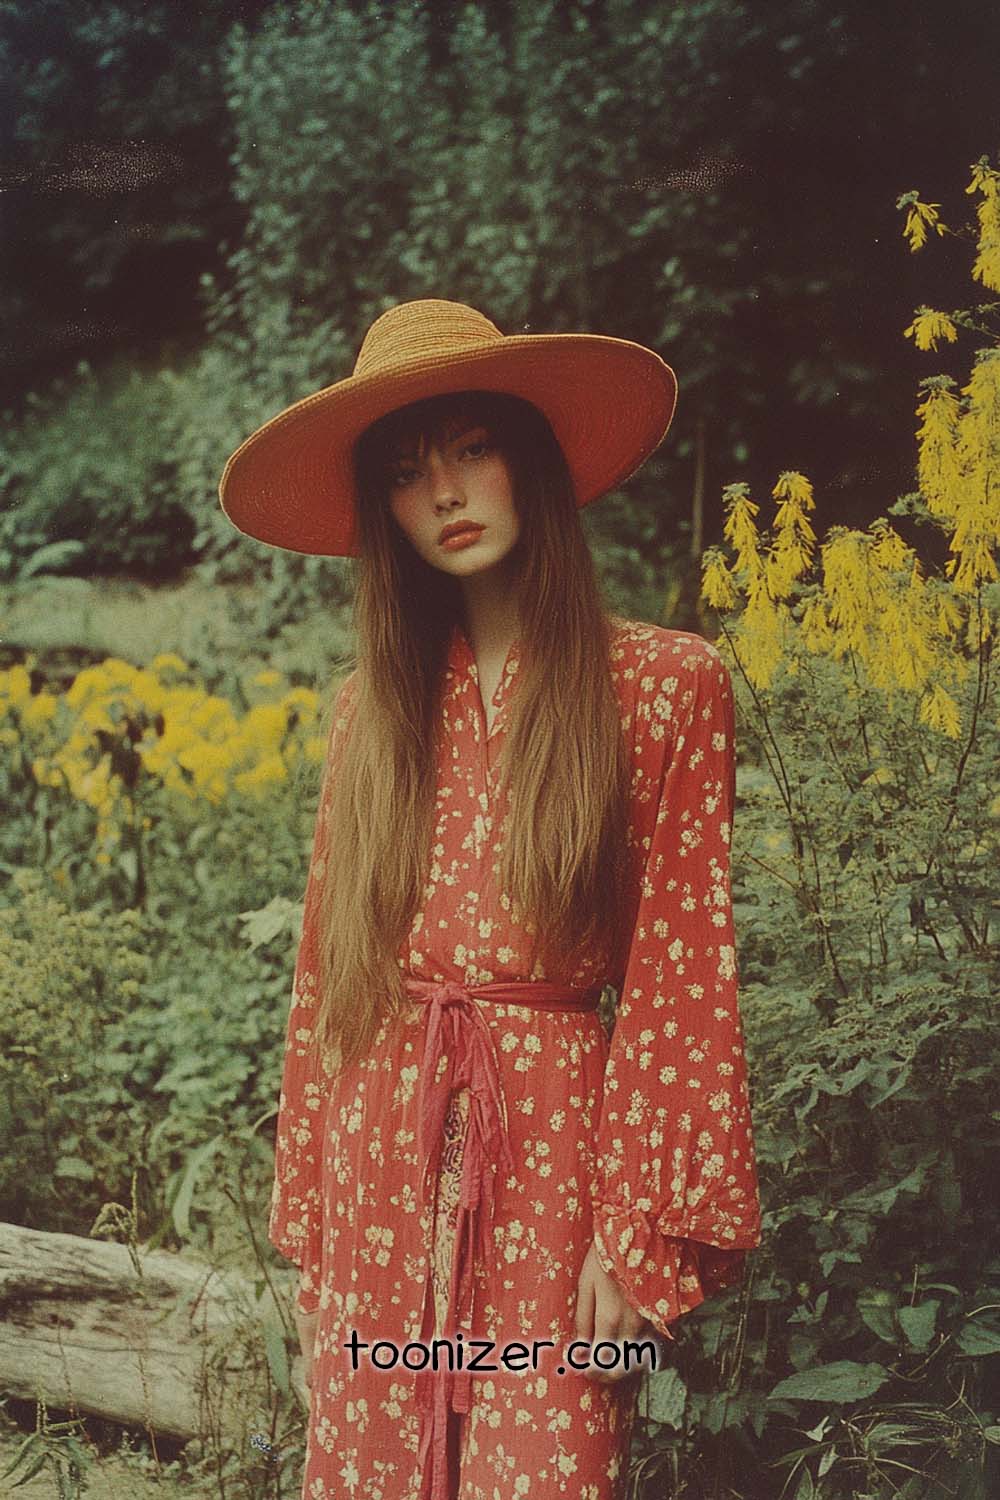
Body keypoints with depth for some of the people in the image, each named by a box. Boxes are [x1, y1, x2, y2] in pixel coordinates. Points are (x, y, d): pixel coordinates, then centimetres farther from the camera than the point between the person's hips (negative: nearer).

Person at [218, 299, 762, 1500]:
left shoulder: (665, 684, -2)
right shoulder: (372, 706, 8)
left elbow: (682, 974, -5)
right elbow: (324, 971, 9)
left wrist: (639, 1231, -9)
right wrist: (305, 1217, 8)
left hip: (551, 1149, -3)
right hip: (378, 1165, 4)